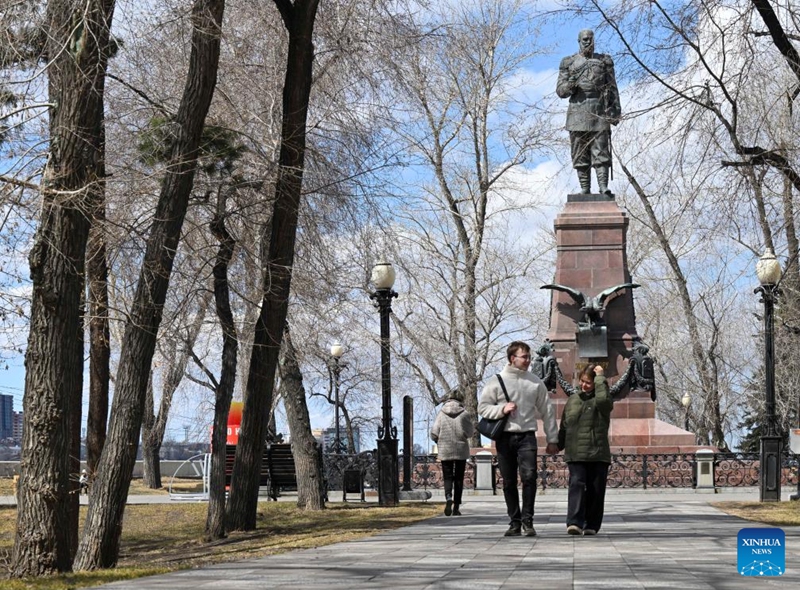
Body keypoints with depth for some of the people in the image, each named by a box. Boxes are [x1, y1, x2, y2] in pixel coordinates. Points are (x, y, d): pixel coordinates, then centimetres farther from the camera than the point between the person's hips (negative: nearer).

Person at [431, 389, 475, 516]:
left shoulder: (441, 414, -2)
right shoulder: (464, 414, -7)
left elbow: (434, 433, -3)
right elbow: (470, 432, -3)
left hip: (445, 451, 1)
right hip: (461, 450, -1)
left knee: (447, 477, 7)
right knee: (459, 478, 8)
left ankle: (448, 498, -21)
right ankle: (456, 507, 7)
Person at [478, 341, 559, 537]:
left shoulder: (535, 382, 8)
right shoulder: (496, 381, 3)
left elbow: (547, 411, 10)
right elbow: (483, 407, 4)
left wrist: (552, 439, 8)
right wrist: (502, 409, -13)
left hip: (527, 436, 0)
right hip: (505, 437, 0)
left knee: (529, 476, -15)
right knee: (509, 482, 4)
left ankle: (527, 521, -9)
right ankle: (515, 522, 12)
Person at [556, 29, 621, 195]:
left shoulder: (604, 61, 13)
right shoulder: (569, 63, 12)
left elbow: (612, 88, 10)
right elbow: (560, 91, 8)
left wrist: (616, 110, 0)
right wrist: (571, 85, -14)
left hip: (599, 112, -1)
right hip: (577, 111, 1)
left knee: (601, 151, -8)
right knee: (580, 153, -1)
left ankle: (603, 187, -14)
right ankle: (585, 189, 2)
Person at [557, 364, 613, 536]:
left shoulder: (602, 402, 3)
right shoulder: (572, 400, 15)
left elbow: (603, 399, -24)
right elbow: (564, 427, 21)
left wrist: (600, 378, -14)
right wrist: (557, 445, 19)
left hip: (598, 455, -2)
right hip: (576, 455, 2)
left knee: (596, 490, 3)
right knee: (576, 485, -14)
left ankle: (592, 525, 15)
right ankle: (575, 523, -22)